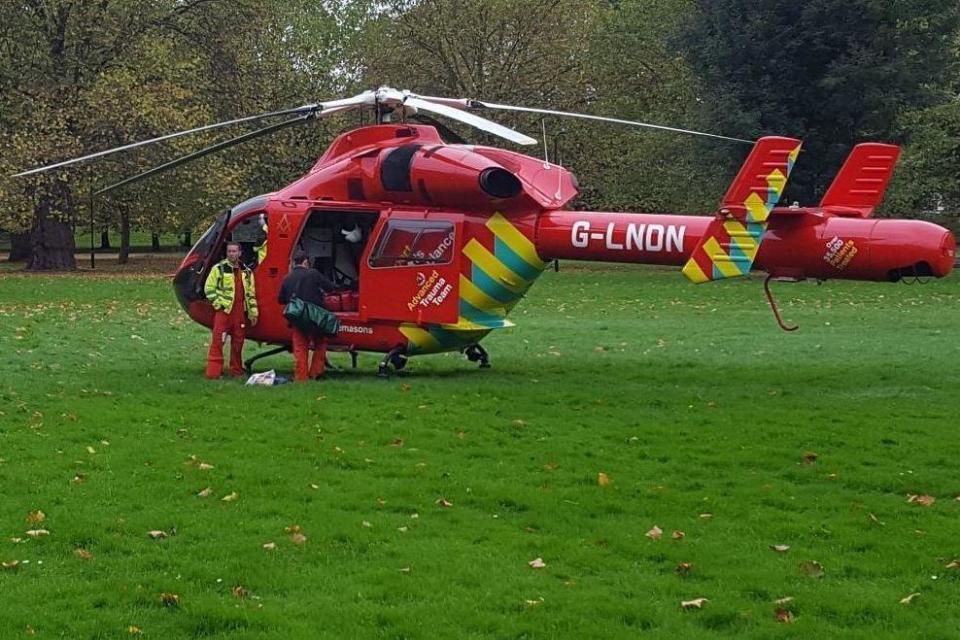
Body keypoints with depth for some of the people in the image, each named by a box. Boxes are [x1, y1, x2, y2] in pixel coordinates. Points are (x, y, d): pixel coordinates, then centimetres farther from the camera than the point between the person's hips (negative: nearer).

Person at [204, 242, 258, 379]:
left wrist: (253, 312, 14)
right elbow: (209, 288, 0)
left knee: (238, 343, 9)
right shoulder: (219, 268, 1)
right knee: (217, 342, -10)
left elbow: (251, 294, 18)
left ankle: (236, 371, 19)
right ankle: (214, 372, -10)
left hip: (240, 312, 4)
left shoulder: (246, 272, 14)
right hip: (223, 311, -4)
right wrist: (218, 303, -8)